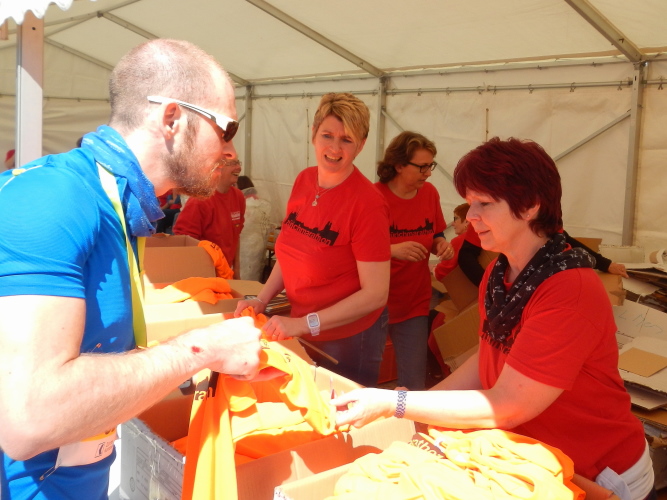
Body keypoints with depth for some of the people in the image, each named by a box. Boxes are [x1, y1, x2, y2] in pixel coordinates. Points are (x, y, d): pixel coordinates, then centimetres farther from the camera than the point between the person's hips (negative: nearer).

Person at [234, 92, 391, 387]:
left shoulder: (367, 203, -21)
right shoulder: (303, 181, -2)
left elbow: (376, 293, -22)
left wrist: (304, 323, -26)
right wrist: (261, 300, -3)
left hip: (348, 338, -6)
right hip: (301, 333, 6)